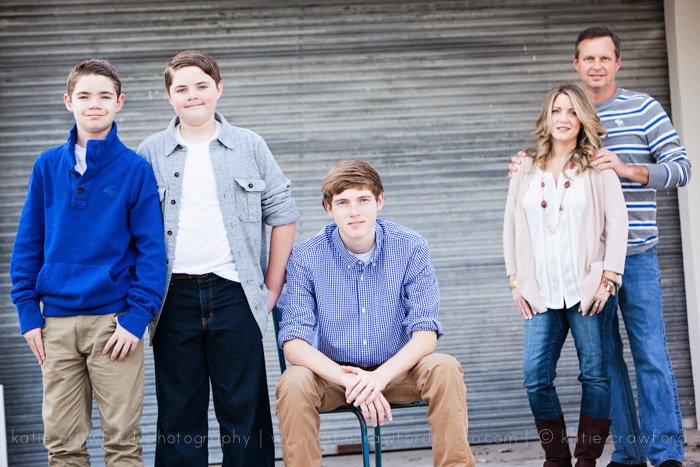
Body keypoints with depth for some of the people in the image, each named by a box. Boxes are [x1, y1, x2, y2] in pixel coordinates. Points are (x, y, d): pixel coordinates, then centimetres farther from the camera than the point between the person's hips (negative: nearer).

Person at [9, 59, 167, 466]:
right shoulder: (48, 166, 6)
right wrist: (29, 313, 2)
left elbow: (152, 249, -3)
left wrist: (137, 317, -12)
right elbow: (28, 244, 9)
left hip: (114, 321, -3)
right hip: (57, 324, 3)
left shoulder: (136, 169, -1)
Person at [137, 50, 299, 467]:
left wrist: (272, 288, 4)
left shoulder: (249, 147, 7)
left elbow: (283, 215, 9)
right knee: (178, 412, 7)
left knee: (244, 409, 3)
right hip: (174, 297, 1)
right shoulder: (150, 154, 7)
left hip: (233, 293, 0)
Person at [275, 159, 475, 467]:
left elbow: (426, 334, -13)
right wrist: (348, 380, -33)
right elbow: (293, 343, -16)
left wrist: (380, 376, -32)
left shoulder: (411, 248, -9)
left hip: (395, 370, 1)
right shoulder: (306, 257, -11)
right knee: (293, 383, -32)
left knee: (445, 369, -28)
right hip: (332, 372, -1)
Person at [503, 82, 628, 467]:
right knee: (535, 378, -5)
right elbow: (511, 227, 14)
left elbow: (617, 223, -1)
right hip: (541, 292, 2)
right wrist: (515, 281, 7)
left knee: (595, 374, -1)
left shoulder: (597, 166, 4)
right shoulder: (526, 170, 12)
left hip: (588, 288, -2)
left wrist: (608, 278, -8)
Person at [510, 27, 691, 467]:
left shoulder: (645, 109, 3)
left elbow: (680, 167, -3)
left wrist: (630, 169, -18)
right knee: (605, 356, 6)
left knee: (651, 355, -5)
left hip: (636, 254, -3)